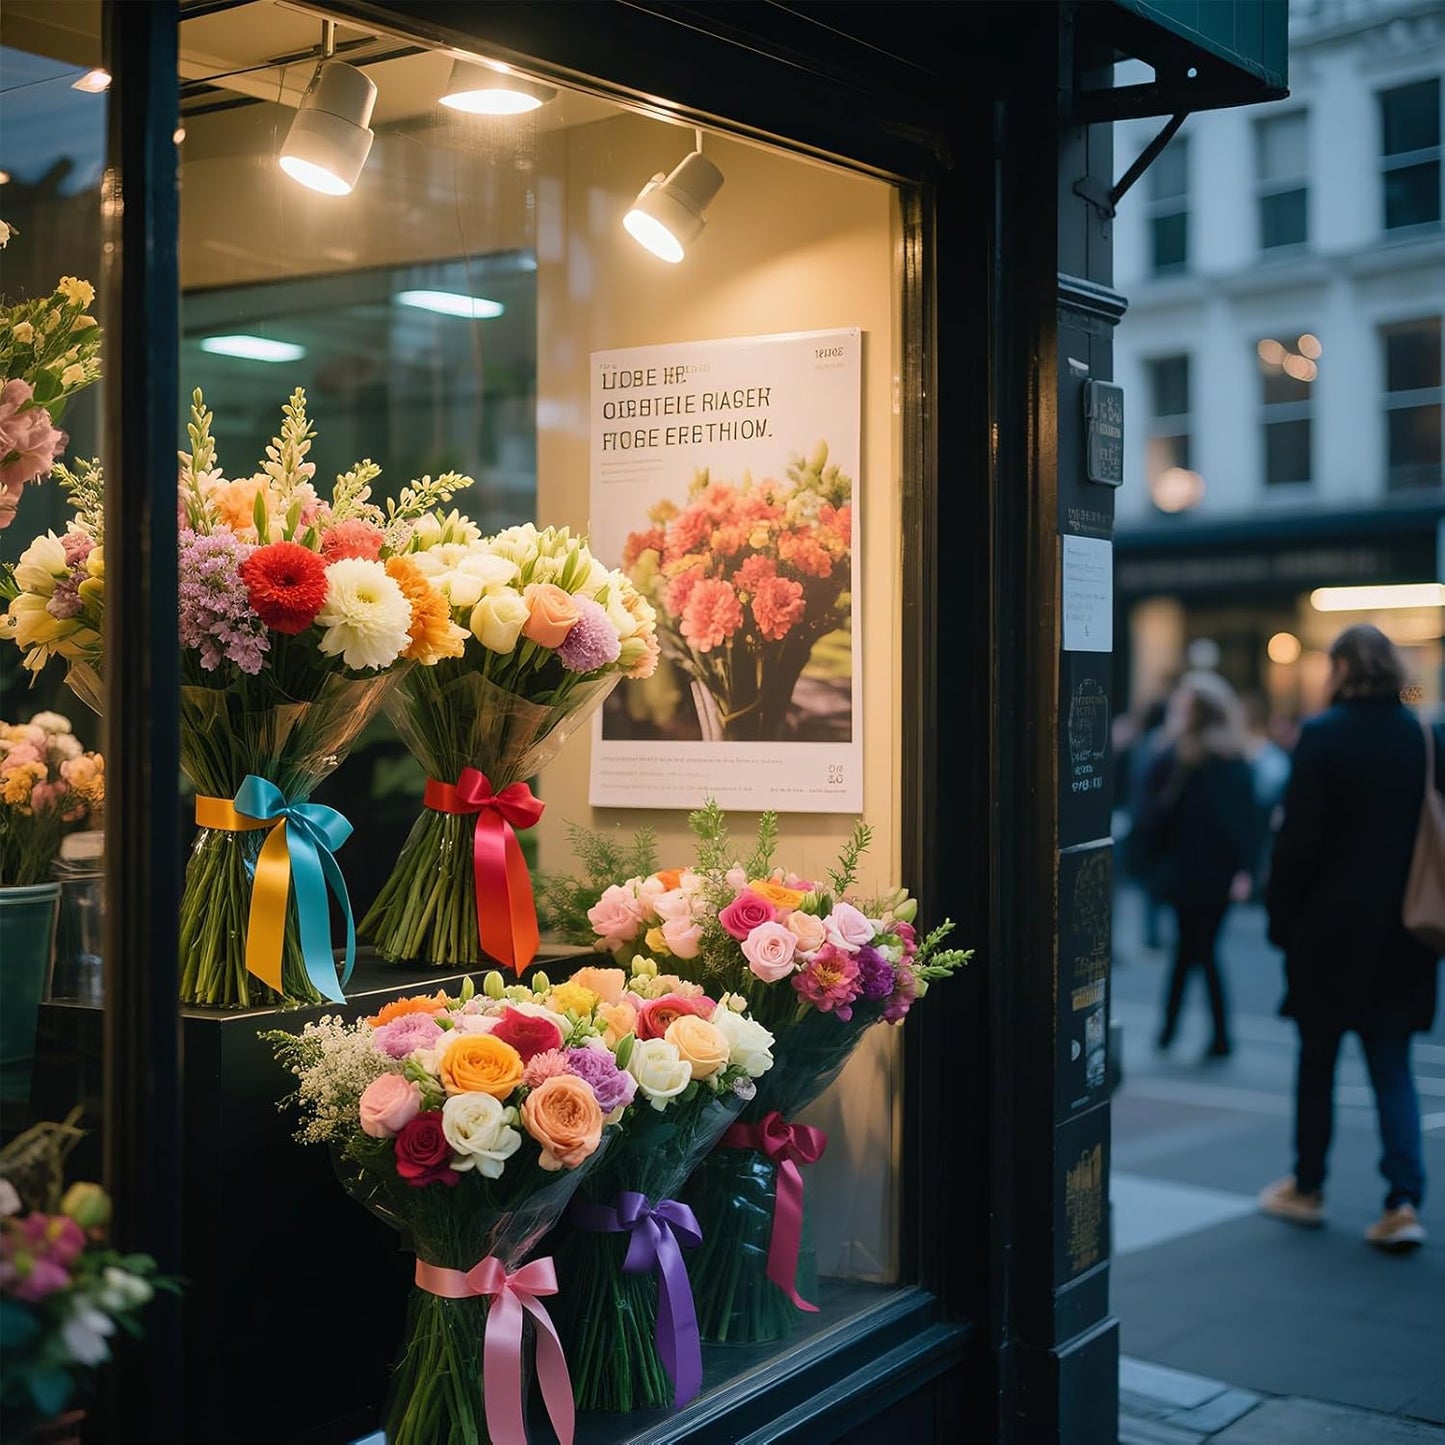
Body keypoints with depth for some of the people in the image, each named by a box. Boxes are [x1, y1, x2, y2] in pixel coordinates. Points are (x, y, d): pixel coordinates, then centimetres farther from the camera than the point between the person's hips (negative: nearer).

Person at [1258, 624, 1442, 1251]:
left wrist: (1280, 916, -3)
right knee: (1392, 1065, 8)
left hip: (1329, 926, -4)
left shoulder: (1322, 735, -12)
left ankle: (1307, 1188, 24)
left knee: (1317, 1059, 11)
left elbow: (1299, 838, -13)